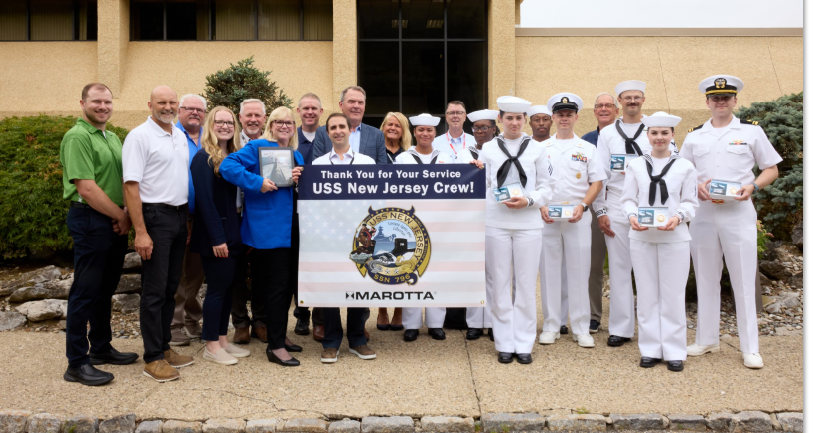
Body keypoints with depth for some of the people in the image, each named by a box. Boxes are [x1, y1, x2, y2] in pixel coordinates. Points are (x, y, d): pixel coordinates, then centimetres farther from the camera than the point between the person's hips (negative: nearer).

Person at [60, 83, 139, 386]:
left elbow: (125, 180, 15)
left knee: (106, 289, 16)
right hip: (90, 221, -8)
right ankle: (76, 363, 7)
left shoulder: (113, 138, 15)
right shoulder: (77, 137, -12)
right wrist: (120, 216, -11)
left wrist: (126, 212, -2)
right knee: (85, 291, -2)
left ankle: (101, 348, 29)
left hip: (116, 222, 8)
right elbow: (87, 188, -19)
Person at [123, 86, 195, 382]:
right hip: (155, 216, -7)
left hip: (180, 216, 7)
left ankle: (164, 347, 24)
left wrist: (188, 219, 13)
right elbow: (131, 185, -14)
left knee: (171, 288, 13)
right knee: (154, 291, -2)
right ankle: (152, 358, 7)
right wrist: (141, 232, -20)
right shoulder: (139, 136, -8)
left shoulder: (181, 136, 14)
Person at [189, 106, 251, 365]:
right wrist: (217, 238, -19)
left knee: (228, 285, 11)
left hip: (233, 233, 7)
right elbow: (204, 200, -16)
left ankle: (222, 339, 22)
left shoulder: (235, 158, 12)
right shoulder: (203, 158, -9)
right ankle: (211, 346, 10)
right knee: (217, 287, -2)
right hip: (214, 234, -7)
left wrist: (242, 233, 8)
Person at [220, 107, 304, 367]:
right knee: (278, 285, -5)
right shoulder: (257, 147, -5)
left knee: (289, 283, 14)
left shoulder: (297, 155, 17)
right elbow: (227, 166, -17)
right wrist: (257, 182, -24)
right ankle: (275, 346, 4)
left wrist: (301, 180, -4)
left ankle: (279, 335, 29)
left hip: (293, 227, 8)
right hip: (270, 228, -8)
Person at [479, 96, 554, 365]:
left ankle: (524, 344, 13)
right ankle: (504, 344, 13)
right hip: (496, 223, 0)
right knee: (499, 284, 3)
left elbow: (546, 187, 7)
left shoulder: (535, 150, 10)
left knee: (526, 284, 2)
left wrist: (529, 201, -9)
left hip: (528, 223, 0)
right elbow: (481, 185, 9)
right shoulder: (488, 148, 11)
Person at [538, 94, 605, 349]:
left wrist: (582, 206, -9)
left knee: (579, 271, 0)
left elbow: (597, 182, 6)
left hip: (578, 217, 0)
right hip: (547, 218, 1)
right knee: (549, 270, 3)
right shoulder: (542, 148, 11)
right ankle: (551, 326, 13)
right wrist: (540, 207, -7)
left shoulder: (587, 149, 10)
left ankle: (581, 328, 9)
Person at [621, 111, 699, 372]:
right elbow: (628, 199, 6)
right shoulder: (635, 166, 9)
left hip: (674, 238, -1)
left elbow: (690, 202, 4)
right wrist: (632, 216, -14)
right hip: (641, 237, 1)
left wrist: (678, 217, -16)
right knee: (647, 294, 5)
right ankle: (650, 350, 14)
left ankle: (674, 352, 10)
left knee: (673, 295, 0)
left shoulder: (685, 167, 7)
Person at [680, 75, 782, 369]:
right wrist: (697, 186, -8)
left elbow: (772, 169, 8)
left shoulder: (752, 131, 6)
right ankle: (707, 339, 21)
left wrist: (752, 186, -11)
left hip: (739, 214, -2)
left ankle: (750, 348, 8)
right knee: (705, 279, 9)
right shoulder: (694, 135, 11)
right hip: (702, 214, 2)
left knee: (744, 281, -1)